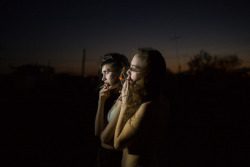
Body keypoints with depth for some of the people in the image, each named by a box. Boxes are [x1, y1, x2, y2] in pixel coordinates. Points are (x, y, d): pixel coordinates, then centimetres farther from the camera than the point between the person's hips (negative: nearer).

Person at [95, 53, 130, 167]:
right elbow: (97, 132, 0)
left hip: (114, 158, -8)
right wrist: (101, 101, -6)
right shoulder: (116, 97, 4)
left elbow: (104, 138, -20)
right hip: (104, 154, 8)